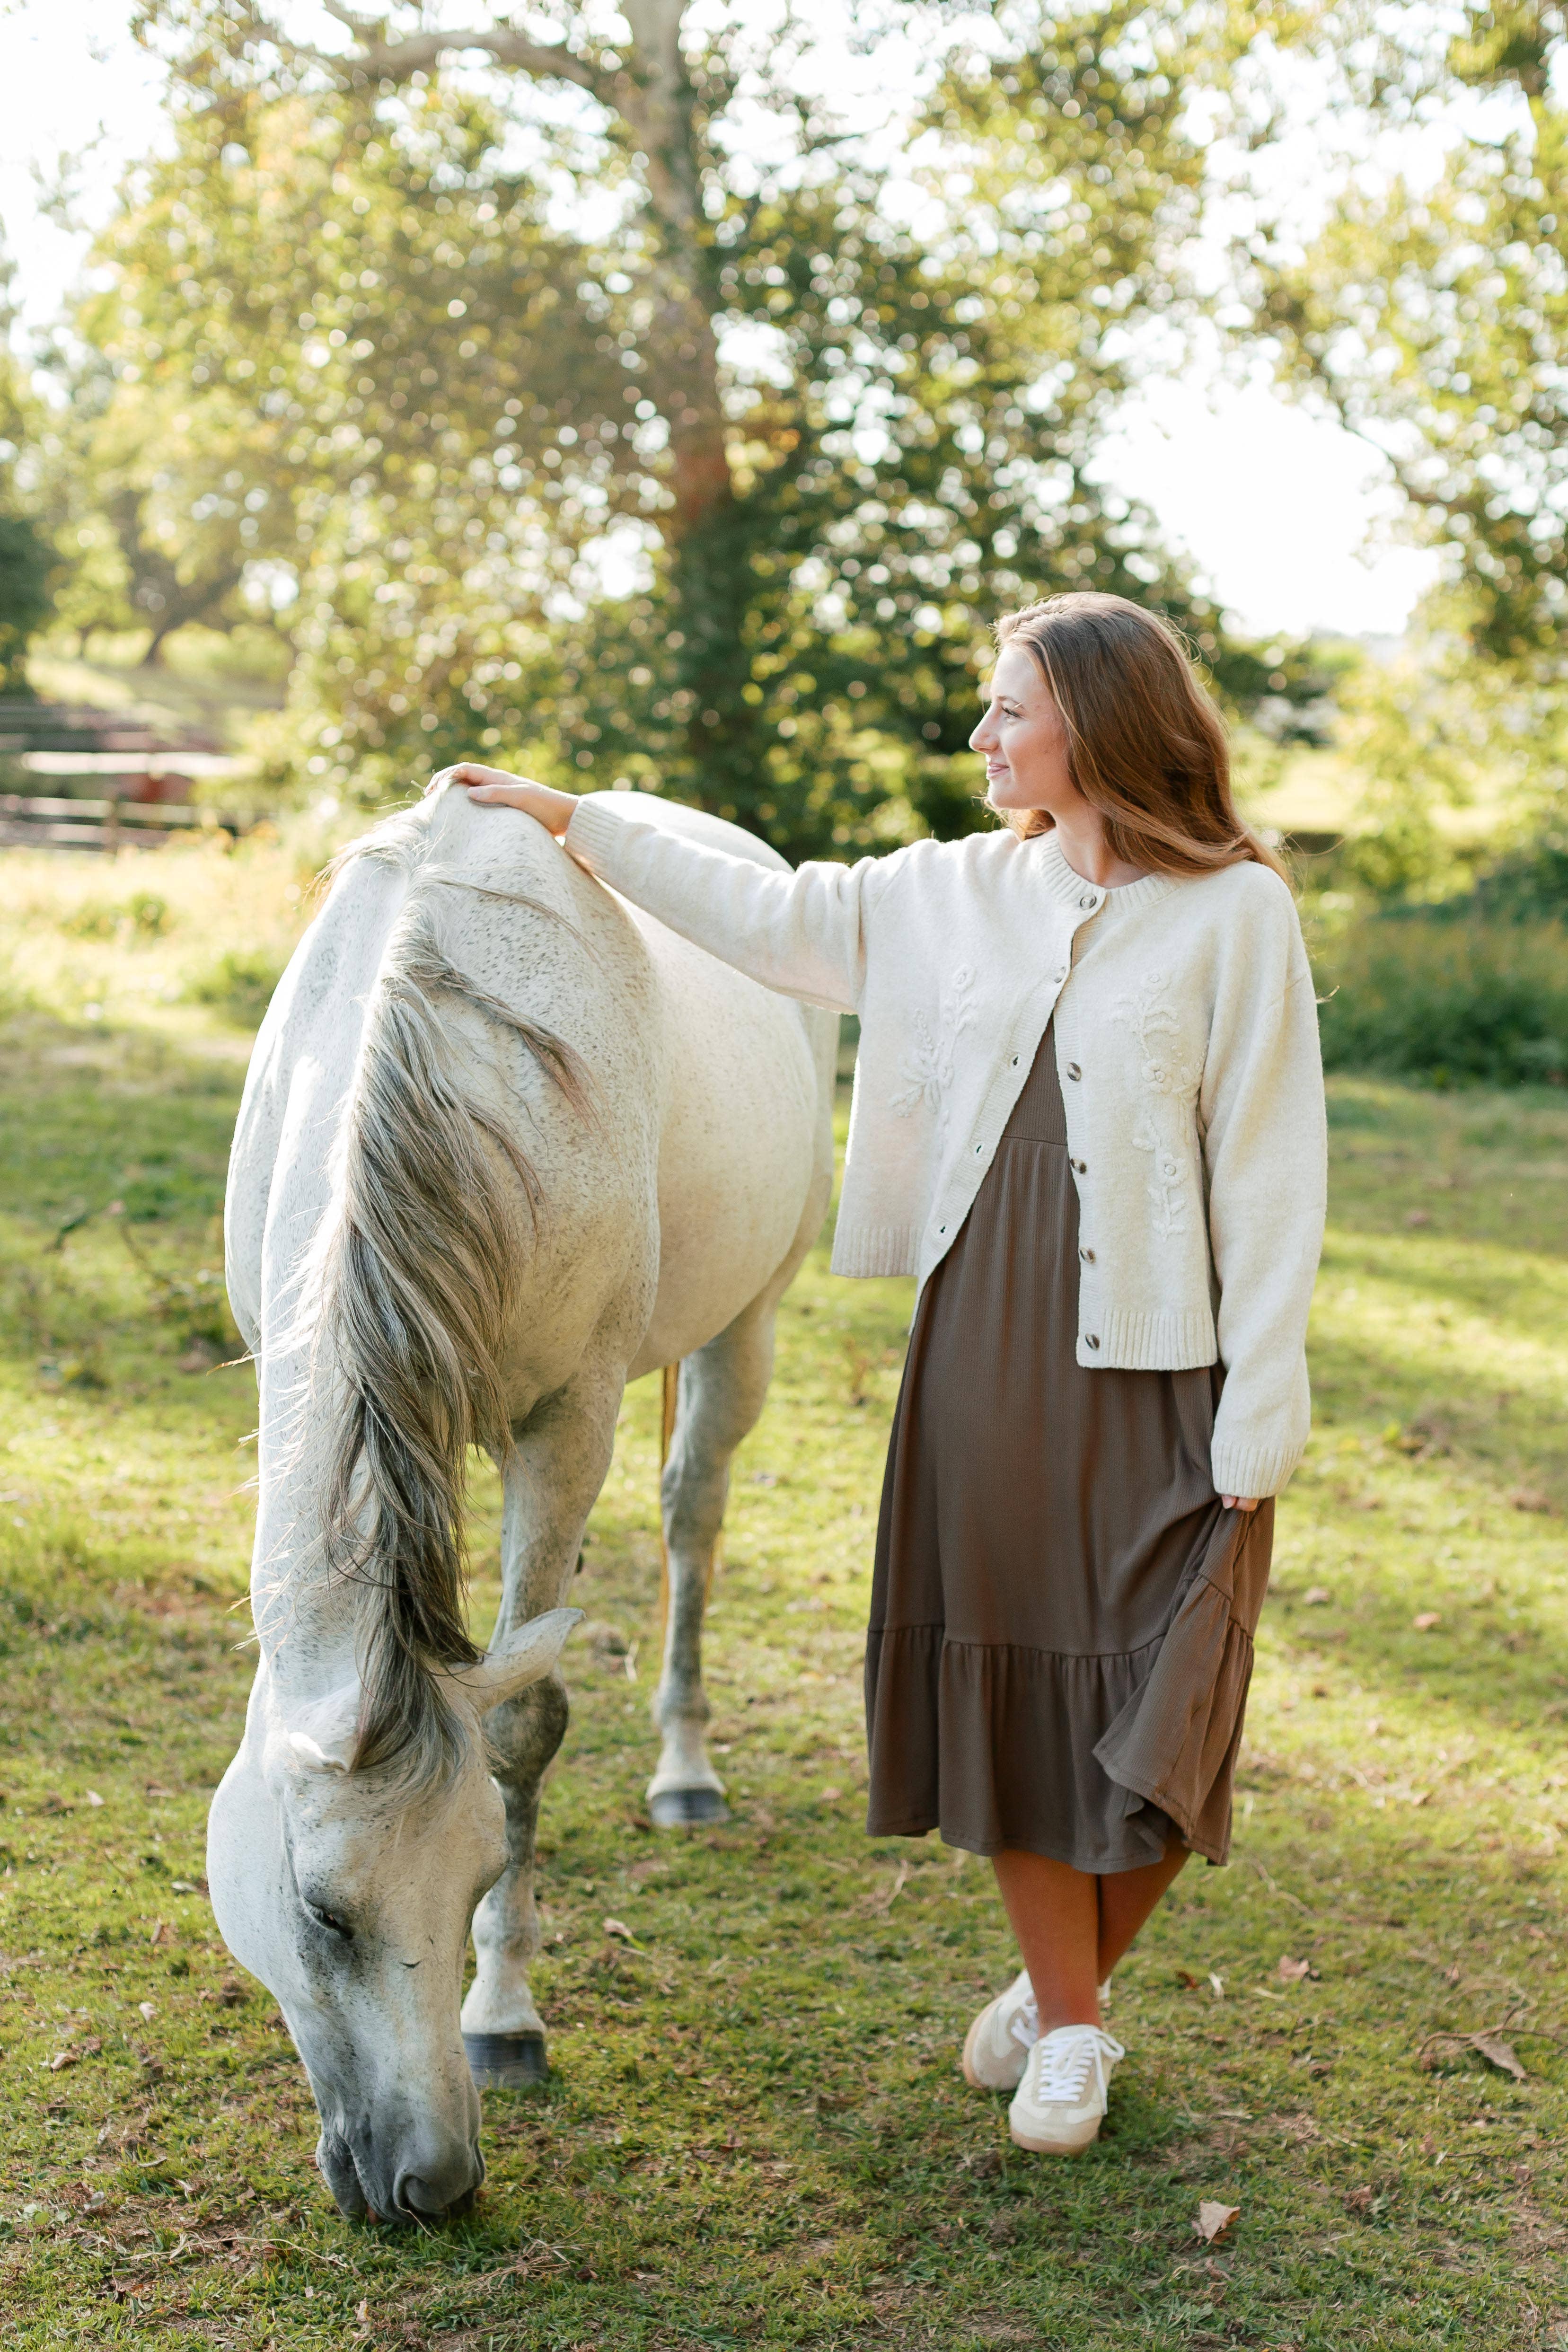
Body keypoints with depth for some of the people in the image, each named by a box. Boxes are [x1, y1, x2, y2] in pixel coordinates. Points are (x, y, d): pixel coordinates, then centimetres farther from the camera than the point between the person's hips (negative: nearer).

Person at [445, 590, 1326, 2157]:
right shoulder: (963, 892, 7)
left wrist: (1256, 1427, -12)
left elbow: (1269, 1178, -9)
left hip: (1155, 1356, -4)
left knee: (1154, 1717, 3)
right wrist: (573, 824, 16)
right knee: (1006, 1677, 10)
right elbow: (780, 921, 16)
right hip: (982, 1338, 5)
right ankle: (1065, 2020, 29)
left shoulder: (1236, 913, -8)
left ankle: (1073, 1988, 29)